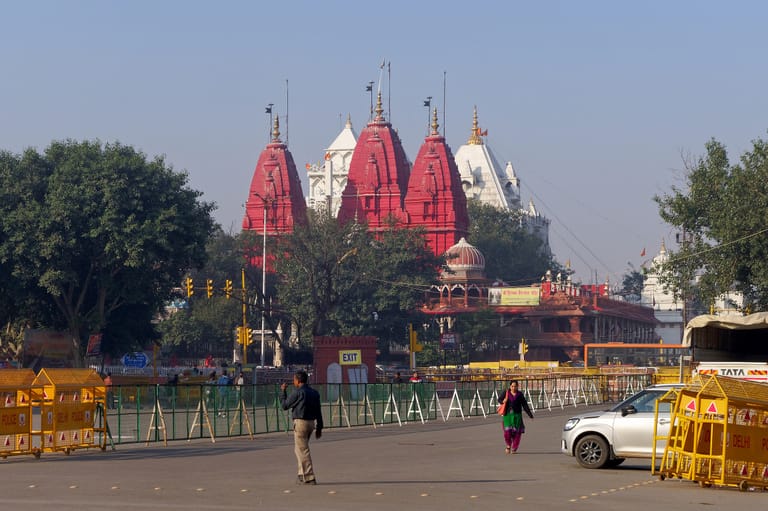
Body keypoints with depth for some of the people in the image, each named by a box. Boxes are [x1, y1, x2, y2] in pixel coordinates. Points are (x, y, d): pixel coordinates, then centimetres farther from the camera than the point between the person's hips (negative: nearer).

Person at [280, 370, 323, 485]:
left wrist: (283, 391, 9)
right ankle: (302, 474, 20)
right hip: (311, 423, 8)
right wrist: (319, 427, 17)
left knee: (302, 450, -4)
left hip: (300, 423, -8)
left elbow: (285, 405, -3)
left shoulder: (298, 392, -12)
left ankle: (309, 478, -6)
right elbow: (318, 412, 12)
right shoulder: (314, 393, 11)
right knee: (298, 449, 20)